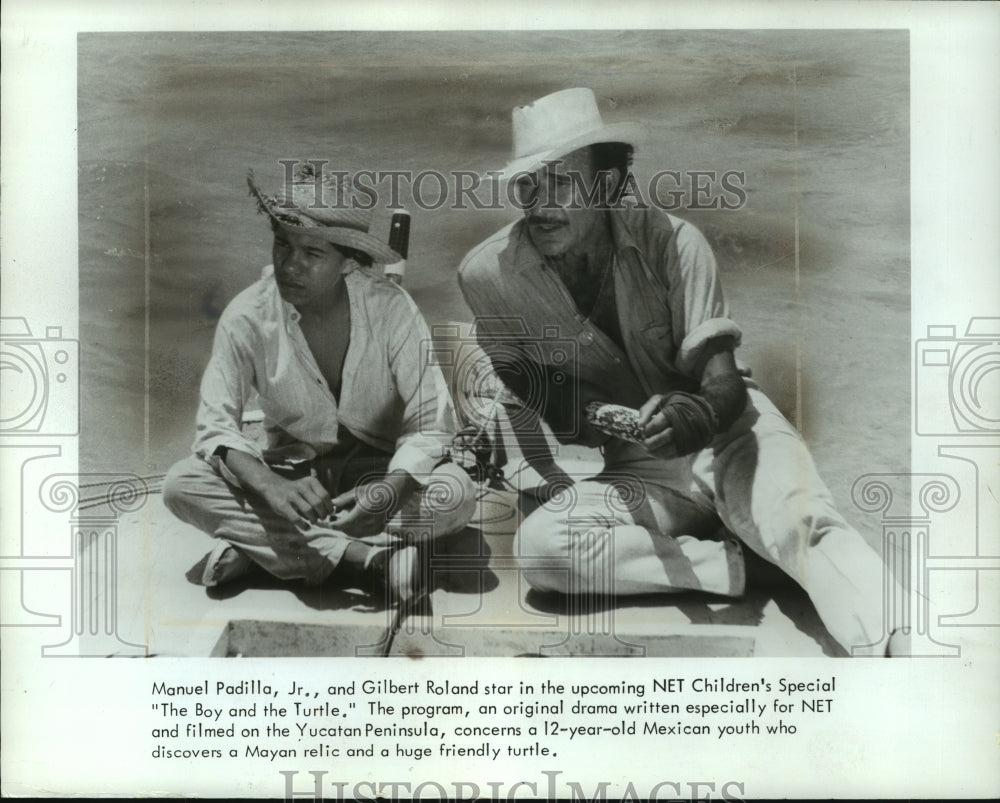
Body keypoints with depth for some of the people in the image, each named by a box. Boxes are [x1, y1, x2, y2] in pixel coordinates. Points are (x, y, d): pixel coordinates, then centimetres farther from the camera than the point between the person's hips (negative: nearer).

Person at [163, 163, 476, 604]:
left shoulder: (390, 308, -17)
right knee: (181, 485, -24)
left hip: (378, 469, -1)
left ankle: (251, 544, -25)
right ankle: (364, 559, -28)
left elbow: (431, 423, -17)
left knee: (455, 494, -31)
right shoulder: (247, 316, -14)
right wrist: (270, 486, -37)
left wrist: (391, 490, -38)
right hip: (288, 471, 1)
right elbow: (216, 425, -16)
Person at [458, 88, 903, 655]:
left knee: (805, 522, -33)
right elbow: (518, 385, 7)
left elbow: (725, 382, -13)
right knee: (539, 544, -29)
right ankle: (743, 565, -23)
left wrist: (703, 411, -39)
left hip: (724, 435, -1)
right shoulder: (488, 274, -8)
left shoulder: (673, 242, -11)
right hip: (628, 474, 2)